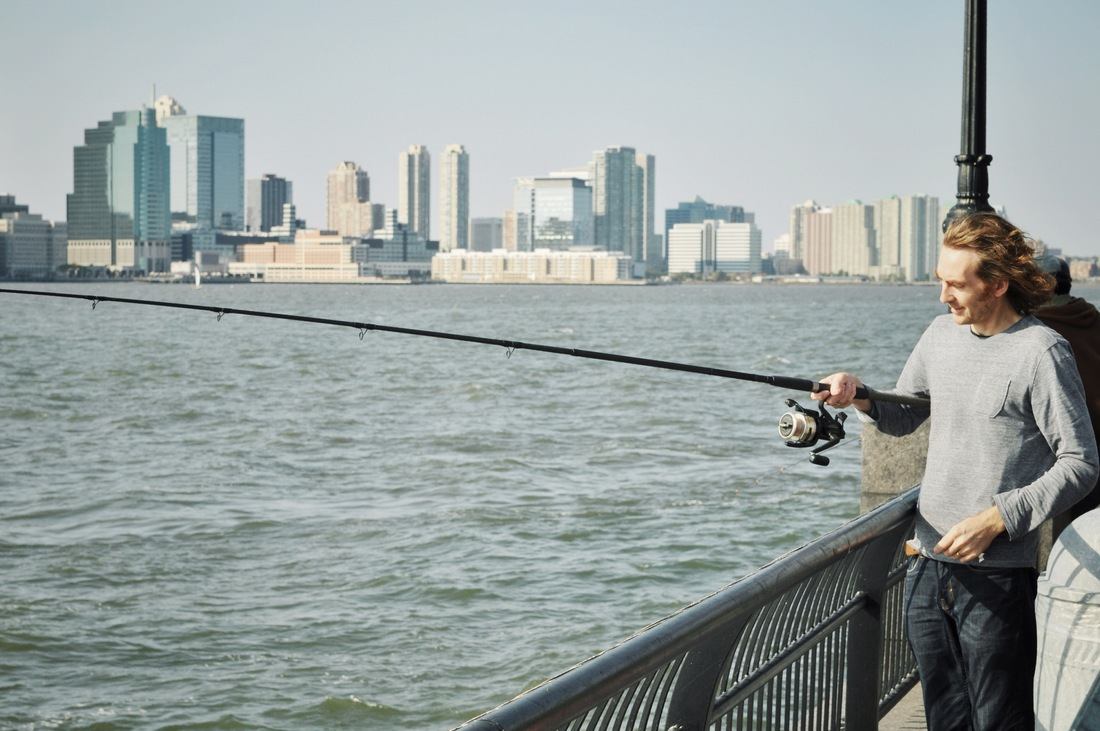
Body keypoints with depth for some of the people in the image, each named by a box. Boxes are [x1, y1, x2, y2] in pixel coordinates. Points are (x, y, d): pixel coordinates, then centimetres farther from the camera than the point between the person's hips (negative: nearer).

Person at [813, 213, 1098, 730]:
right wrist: (860, 397, -2)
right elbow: (903, 417, 20)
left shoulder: (1040, 353, -12)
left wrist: (996, 519, -20)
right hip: (927, 569, 7)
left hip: (996, 576, -6)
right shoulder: (943, 332, 9)